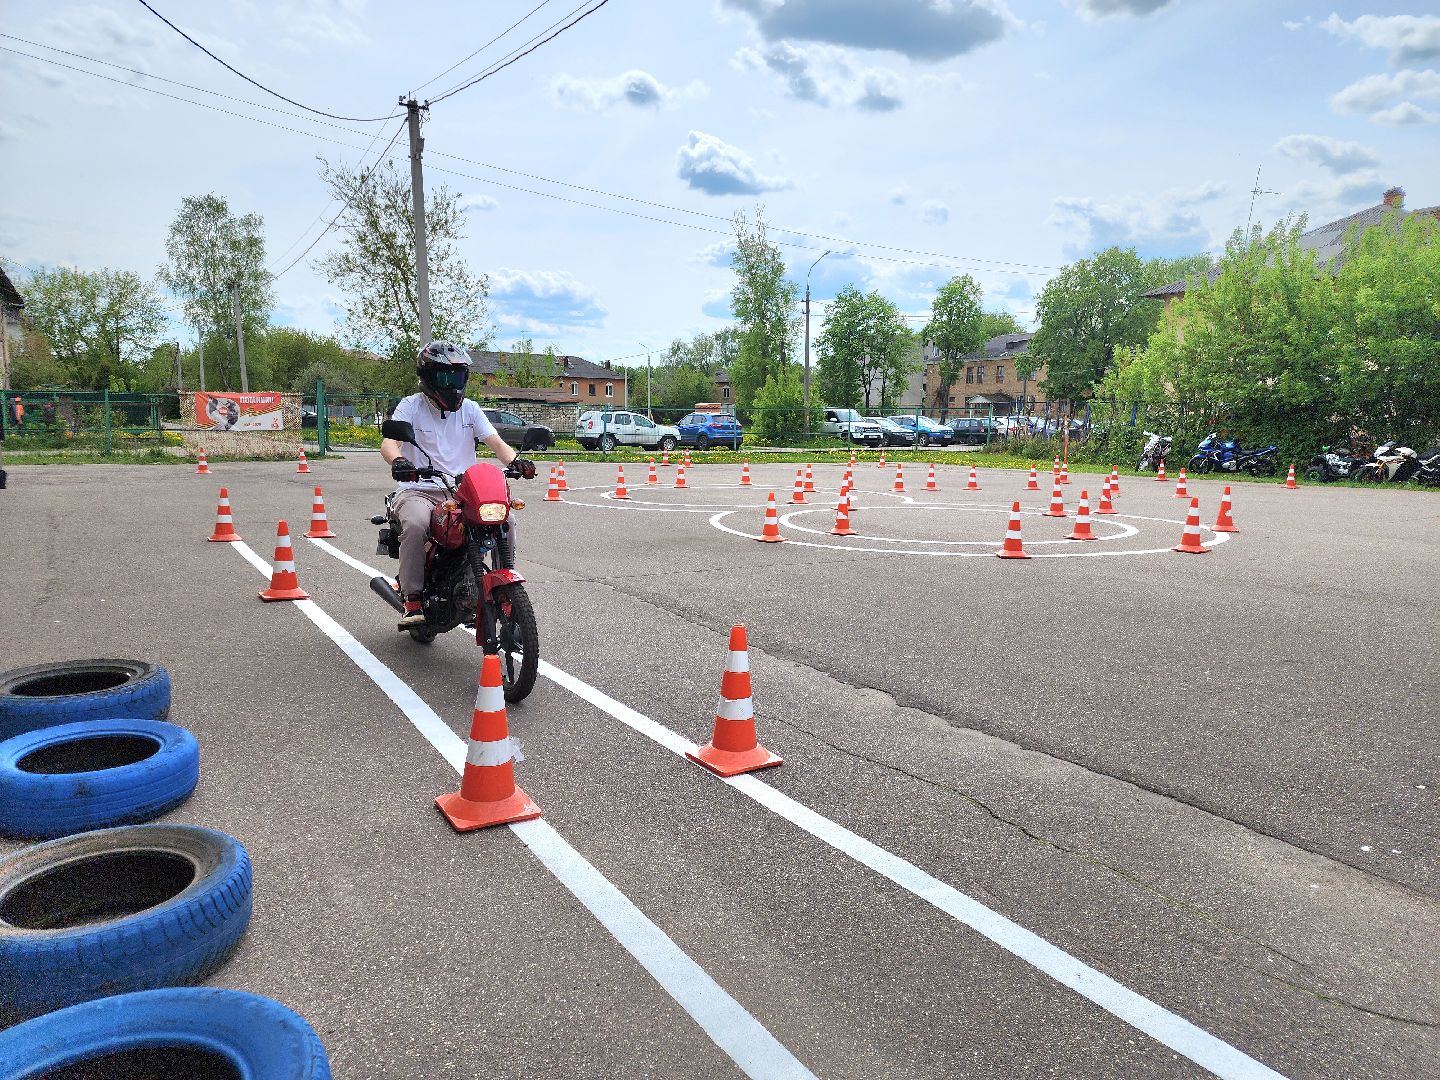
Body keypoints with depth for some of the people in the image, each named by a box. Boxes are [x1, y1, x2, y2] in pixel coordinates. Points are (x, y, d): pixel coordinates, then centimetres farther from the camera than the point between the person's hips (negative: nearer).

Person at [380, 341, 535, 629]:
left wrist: (516, 460, -20)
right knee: (416, 524, -35)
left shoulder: (469, 409, 13)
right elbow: (388, 443, -11)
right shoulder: (411, 406, 3)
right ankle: (412, 600, -24)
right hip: (418, 489, -3)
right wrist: (397, 461, -36)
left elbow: (496, 442, 3)